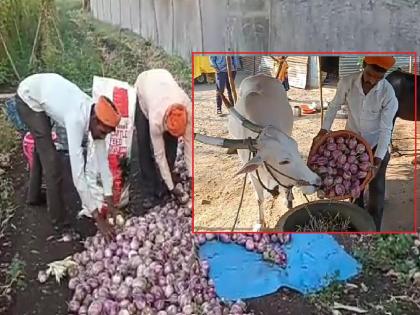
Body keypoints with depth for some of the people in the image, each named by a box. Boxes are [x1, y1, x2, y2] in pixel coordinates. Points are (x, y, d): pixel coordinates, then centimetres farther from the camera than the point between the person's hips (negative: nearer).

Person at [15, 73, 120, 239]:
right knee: (50, 157, -13)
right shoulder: (76, 120, -39)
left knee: (43, 148, 24)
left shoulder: (97, 115, -18)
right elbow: (77, 173, -41)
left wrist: (109, 199, -11)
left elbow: (103, 158, -11)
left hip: (45, 90, 8)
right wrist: (97, 216, -38)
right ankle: (60, 221, -3)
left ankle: (34, 195, 46)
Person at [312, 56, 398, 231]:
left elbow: (386, 129, -20)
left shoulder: (388, 94, -26)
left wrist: (378, 161, -24)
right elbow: (334, 106, -3)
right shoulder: (347, 82, -21)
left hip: (376, 145, -2)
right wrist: (323, 131, -13)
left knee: (376, 189, 3)